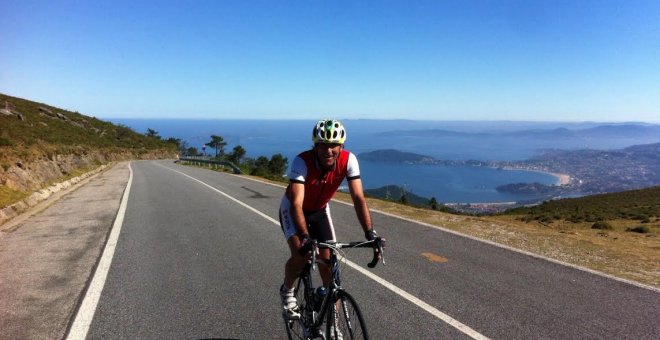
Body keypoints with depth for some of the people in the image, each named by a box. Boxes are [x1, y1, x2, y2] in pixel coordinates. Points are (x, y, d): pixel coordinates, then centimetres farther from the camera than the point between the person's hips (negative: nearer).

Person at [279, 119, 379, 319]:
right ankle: (287, 291, 11)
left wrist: (370, 233, -38)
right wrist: (305, 237, -54)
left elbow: (358, 198, -28)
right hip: (292, 209, -3)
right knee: (301, 255, -24)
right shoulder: (302, 162, -35)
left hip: (320, 211, 3)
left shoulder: (348, 160, -27)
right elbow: (296, 205, -42)